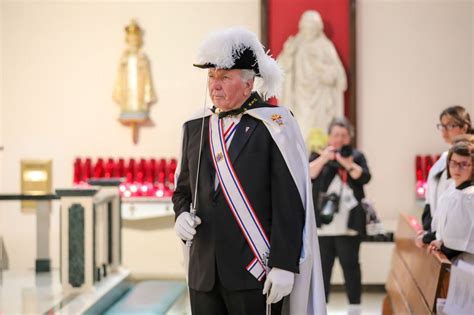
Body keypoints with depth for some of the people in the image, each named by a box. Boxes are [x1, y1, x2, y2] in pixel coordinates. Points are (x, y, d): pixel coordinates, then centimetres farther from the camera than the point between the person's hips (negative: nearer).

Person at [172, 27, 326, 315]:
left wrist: (283, 266, -15)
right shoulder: (196, 127, 13)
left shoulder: (273, 125, -5)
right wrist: (183, 215, -1)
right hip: (203, 275, 5)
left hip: (255, 274, -5)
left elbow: (290, 202, -9)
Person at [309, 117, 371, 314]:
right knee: (322, 266, 3)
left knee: (350, 265, 1)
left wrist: (345, 162, -17)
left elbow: (364, 177, -6)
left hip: (348, 224, -1)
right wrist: (324, 158, -17)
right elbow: (307, 175, -6)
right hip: (322, 224, 1)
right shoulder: (319, 155, 11)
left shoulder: (356, 156, 10)